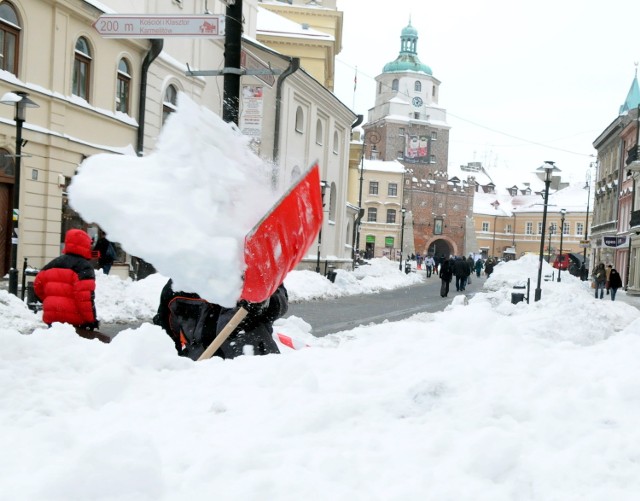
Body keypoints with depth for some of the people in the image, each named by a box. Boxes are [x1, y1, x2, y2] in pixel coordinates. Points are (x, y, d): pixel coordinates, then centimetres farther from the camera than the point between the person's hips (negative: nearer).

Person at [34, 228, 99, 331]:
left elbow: (38, 285, 21)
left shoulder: (53, 264, 17)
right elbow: (86, 295, -17)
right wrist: (91, 319, -13)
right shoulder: (84, 267, -7)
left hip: (51, 316, 7)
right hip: (74, 319, -7)